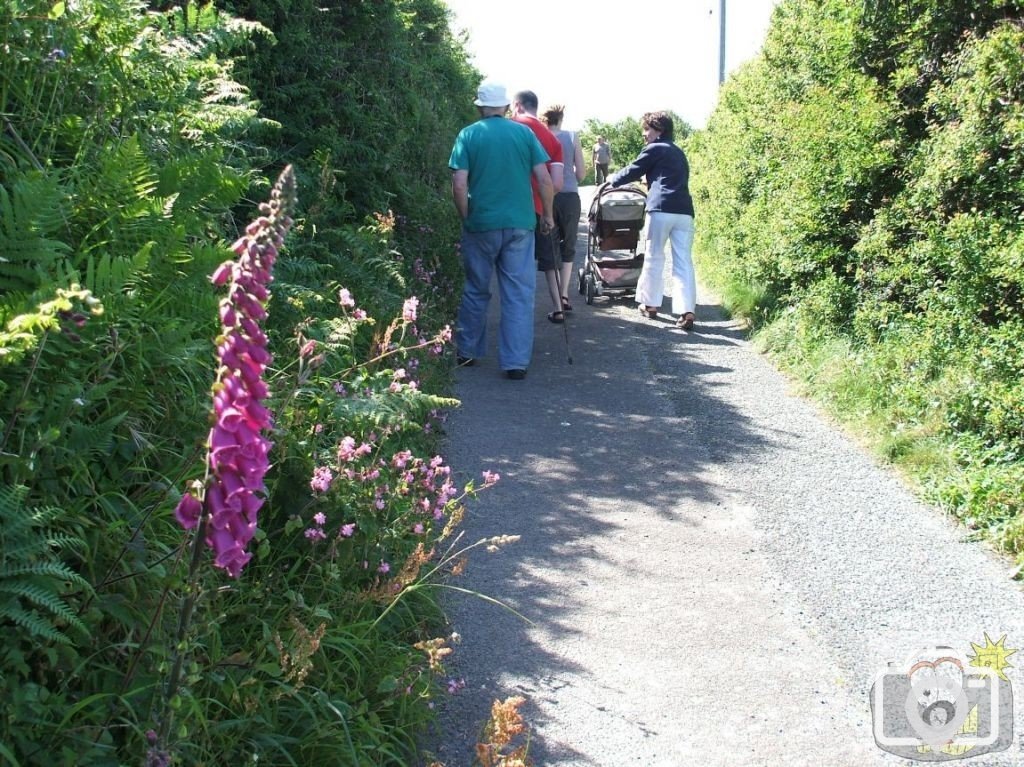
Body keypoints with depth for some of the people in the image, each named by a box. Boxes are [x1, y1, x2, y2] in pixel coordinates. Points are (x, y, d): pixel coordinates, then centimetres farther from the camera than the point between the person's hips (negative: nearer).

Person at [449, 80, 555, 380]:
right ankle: (516, 362, 3)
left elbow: (459, 185, -8)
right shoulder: (524, 133, 2)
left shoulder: (468, 135, -2)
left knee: (476, 291, 15)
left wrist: (465, 217, 6)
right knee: (519, 294, 4)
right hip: (520, 224, 0)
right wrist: (548, 214, 11)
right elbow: (544, 179, -1)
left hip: (480, 224, 0)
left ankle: (467, 352, 25)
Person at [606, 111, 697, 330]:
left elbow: (632, 172, 10)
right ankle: (687, 311, -10)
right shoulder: (679, 153, 26)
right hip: (684, 211, 6)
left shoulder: (654, 149, 5)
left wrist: (612, 179, 28)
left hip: (661, 209, -5)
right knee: (684, 262, 0)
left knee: (654, 258, 8)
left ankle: (650, 304, 17)